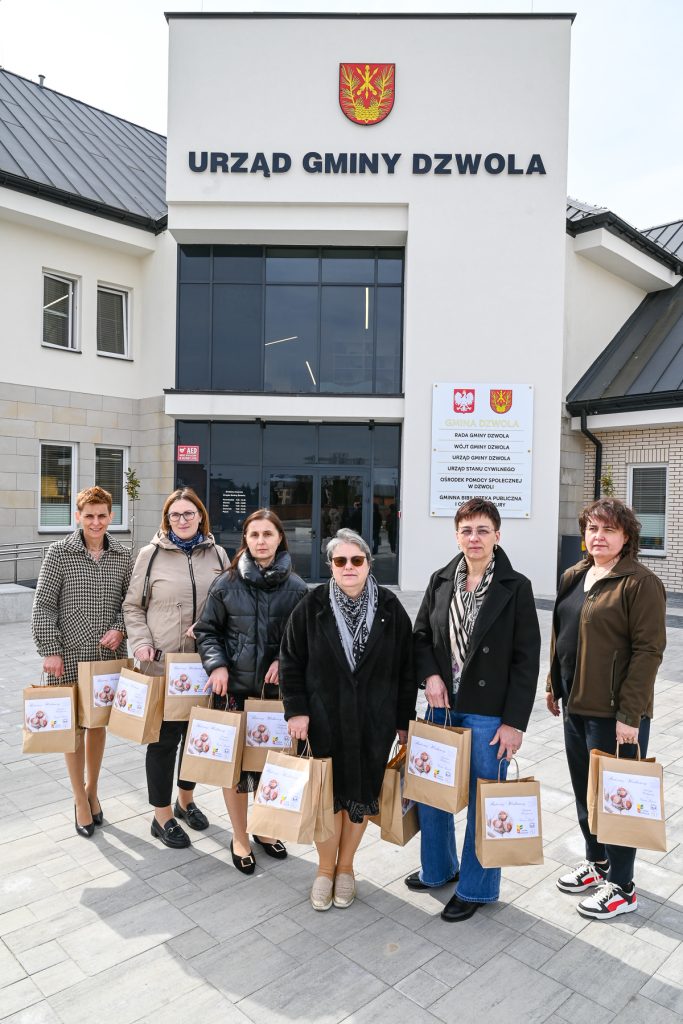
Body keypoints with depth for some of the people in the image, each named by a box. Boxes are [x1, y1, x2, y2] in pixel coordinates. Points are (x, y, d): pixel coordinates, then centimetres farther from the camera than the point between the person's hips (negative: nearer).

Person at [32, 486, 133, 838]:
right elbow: (43, 605, -6)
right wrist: (50, 650, -10)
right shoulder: (60, 552, -5)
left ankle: (92, 789, 34)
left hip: (108, 655, 2)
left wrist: (120, 629, -9)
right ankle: (80, 800, 24)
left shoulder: (123, 556, 2)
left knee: (99, 722, 14)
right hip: (69, 656, -2)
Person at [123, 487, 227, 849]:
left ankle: (185, 799, 39)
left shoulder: (217, 554, 5)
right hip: (162, 661, -3)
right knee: (165, 737, 5)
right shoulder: (151, 554, -2)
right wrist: (140, 643, -10)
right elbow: (133, 605, 2)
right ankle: (163, 817, 23)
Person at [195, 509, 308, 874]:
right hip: (235, 688, -1)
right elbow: (207, 630, 5)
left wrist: (285, 660, -11)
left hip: (276, 689, 1)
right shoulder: (227, 583, -3)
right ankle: (239, 838, 30)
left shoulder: (296, 587, -2)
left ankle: (264, 829, 38)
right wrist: (216, 665, -9)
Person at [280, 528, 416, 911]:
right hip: (324, 720, -1)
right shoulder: (312, 606, -6)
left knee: (362, 794, 13)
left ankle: (345, 866, 36)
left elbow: (406, 669, 1)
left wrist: (404, 721, 2)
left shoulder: (390, 608, -5)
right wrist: (297, 710, -6)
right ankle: (325, 868, 31)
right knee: (328, 794, 8)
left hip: (374, 723, 1)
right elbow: (292, 662, 0)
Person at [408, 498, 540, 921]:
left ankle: (476, 887, 31)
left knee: (483, 801, 9)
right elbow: (421, 636, 10)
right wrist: (430, 675, -8)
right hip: (442, 707, 5)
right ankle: (439, 867, 41)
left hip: (489, 713, -4)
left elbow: (527, 659, -9)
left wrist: (515, 721, -11)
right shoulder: (441, 581, 2)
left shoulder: (515, 587, -9)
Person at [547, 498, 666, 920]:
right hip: (576, 704, 8)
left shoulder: (641, 583, -15)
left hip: (615, 712, -7)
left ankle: (622, 888, 26)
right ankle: (596, 862, 41)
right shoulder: (574, 577, 8)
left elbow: (648, 651, -18)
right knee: (584, 790, 20)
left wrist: (628, 714, -20)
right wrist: (554, 685, 15)